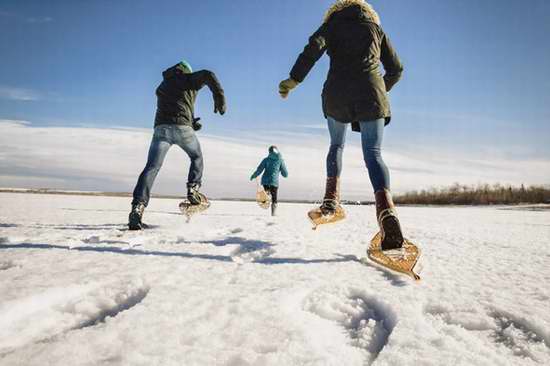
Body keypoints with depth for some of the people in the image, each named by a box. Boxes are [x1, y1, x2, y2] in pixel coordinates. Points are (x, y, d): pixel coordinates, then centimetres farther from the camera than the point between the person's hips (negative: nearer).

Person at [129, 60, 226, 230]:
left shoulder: (162, 87, 31)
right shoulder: (188, 79, 15)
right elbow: (208, 75, -3)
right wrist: (220, 98, 0)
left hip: (160, 127, 3)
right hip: (182, 127, -3)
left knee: (151, 168, -6)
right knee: (196, 157, 24)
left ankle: (138, 206, -21)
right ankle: (193, 190, 9)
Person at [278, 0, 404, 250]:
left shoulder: (333, 22, 18)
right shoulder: (375, 27, 23)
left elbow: (314, 46, -5)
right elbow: (396, 69, 21)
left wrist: (293, 79, -7)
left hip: (337, 94, 0)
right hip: (371, 94, 0)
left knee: (337, 145, 21)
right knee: (373, 154, -7)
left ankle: (331, 198, 7)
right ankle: (386, 210, -30)